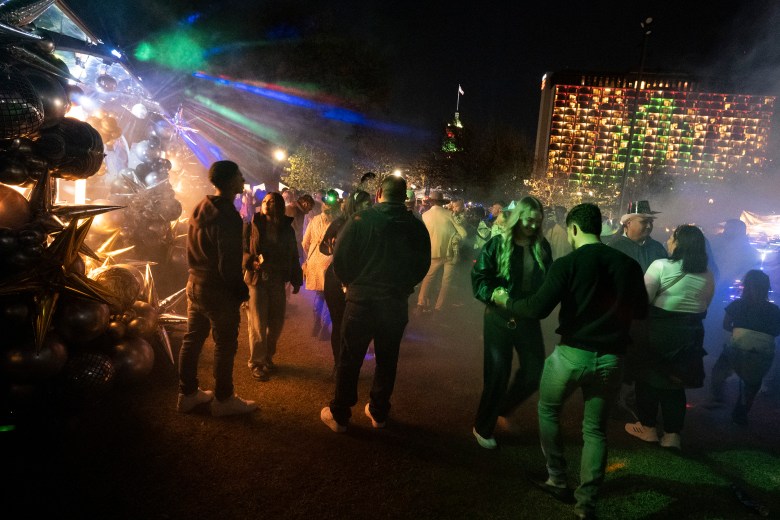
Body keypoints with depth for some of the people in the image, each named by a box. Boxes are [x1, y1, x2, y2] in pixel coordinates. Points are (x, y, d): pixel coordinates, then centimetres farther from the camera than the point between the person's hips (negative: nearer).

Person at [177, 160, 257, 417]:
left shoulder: (200, 207, 5)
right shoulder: (227, 216, -22)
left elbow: (195, 249, 13)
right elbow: (229, 266, -23)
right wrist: (242, 290, -11)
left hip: (195, 284, 9)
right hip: (219, 290, -9)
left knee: (192, 340, 17)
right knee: (225, 346, 6)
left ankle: (187, 394, 30)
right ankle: (223, 400, 19)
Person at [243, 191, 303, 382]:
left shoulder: (287, 229, 7)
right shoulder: (251, 226, 0)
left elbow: (293, 256, 10)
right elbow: (242, 250, -1)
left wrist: (296, 280, 8)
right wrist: (251, 262, -20)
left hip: (278, 281, 3)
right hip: (256, 280, -3)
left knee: (276, 323, 9)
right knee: (257, 324, -2)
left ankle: (268, 358, 28)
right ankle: (256, 363, 13)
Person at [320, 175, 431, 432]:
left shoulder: (362, 219, -10)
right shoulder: (416, 226, -1)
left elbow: (340, 258, -9)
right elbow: (423, 265, 7)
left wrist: (352, 283, 8)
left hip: (362, 299, -3)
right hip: (397, 303, 3)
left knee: (350, 360, 10)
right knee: (387, 360, 17)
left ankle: (339, 415, 20)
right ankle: (379, 413, 30)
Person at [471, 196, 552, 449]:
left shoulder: (542, 246, 2)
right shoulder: (497, 244, -8)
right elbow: (479, 279, -9)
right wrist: (495, 296, -27)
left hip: (529, 318, 4)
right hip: (499, 317, -4)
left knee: (535, 372, 6)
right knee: (497, 373, 2)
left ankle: (503, 408, 35)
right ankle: (482, 428, 24)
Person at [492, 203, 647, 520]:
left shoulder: (567, 264, -12)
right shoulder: (629, 265, 1)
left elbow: (538, 309, -17)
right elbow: (641, 311, 13)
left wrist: (506, 301, 0)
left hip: (572, 354, -4)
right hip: (610, 359, 4)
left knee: (548, 410, 22)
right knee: (595, 429, 16)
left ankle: (557, 481, 29)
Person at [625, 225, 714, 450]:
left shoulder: (661, 266, -15)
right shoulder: (708, 275, 3)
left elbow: (643, 300, -15)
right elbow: (704, 307, 12)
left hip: (658, 331, -5)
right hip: (690, 336, 5)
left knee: (648, 377, 12)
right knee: (674, 382, 15)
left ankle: (648, 427, 22)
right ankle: (672, 434, 19)